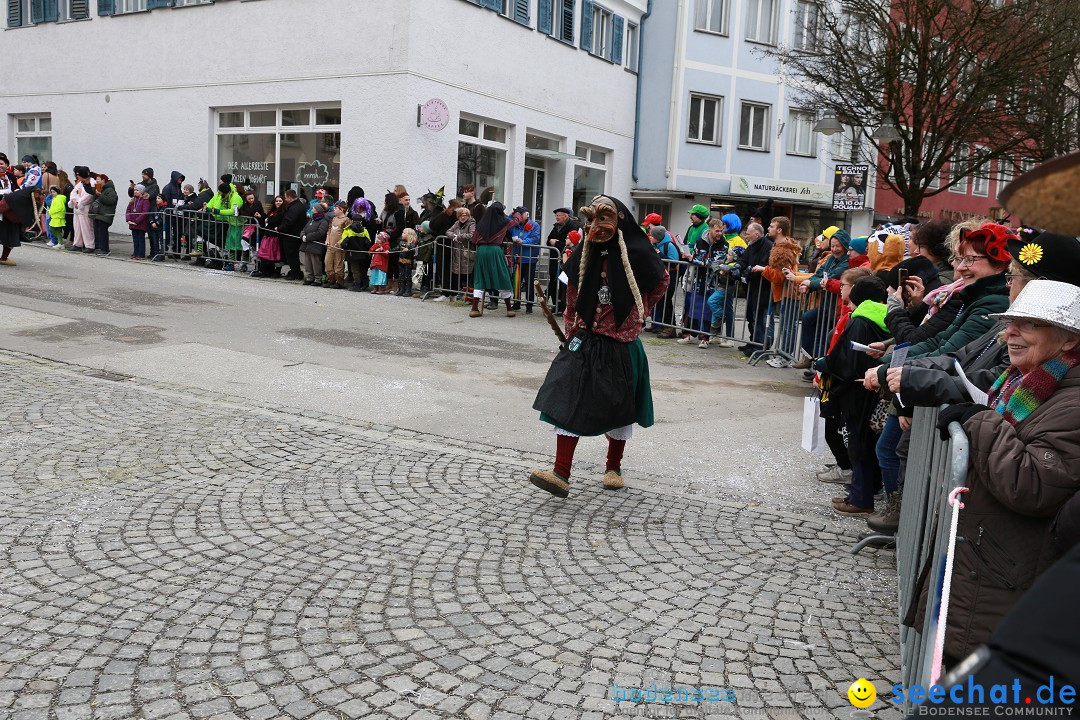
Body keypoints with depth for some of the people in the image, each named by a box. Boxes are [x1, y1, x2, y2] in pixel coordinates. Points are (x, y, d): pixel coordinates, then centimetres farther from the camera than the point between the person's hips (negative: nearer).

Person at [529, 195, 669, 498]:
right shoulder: (583, 255, 0)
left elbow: (660, 283, 9)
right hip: (585, 342, 3)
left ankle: (614, 467, 31)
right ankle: (561, 474, -9)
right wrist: (572, 334, 7)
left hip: (621, 345, -3)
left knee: (618, 408, 10)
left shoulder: (636, 255, -11)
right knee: (568, 402, -8)